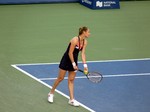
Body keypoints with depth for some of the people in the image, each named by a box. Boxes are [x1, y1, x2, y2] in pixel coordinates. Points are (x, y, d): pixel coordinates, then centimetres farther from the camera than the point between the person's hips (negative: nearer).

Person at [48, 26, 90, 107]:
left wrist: (85, 65, -13)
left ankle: (71, 100, 6)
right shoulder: (75, 40, -24)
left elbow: (82, 54, -3)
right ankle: (51, 93, 22)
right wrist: (73, 64, -18)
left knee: (71, 80, 7)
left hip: (74, 61, 7)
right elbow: (70, 53, -21)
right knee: (60, 78, 3)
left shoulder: (85, 42, -2)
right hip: (66, 60, -7)